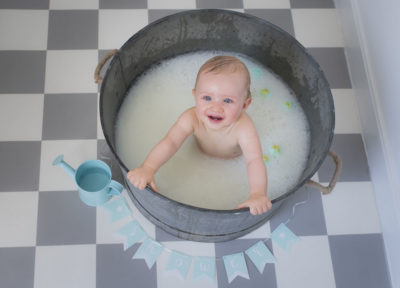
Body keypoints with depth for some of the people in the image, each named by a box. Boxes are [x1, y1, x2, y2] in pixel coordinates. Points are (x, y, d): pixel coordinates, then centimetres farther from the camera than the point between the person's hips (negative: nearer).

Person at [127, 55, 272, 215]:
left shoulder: (243, 129, -47)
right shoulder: (191, 118, -41)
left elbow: (254, 161, -57)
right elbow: (170, 142, -50)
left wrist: (257, 194, -74)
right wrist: (147, 169, -66)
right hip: (200, 156, 1)